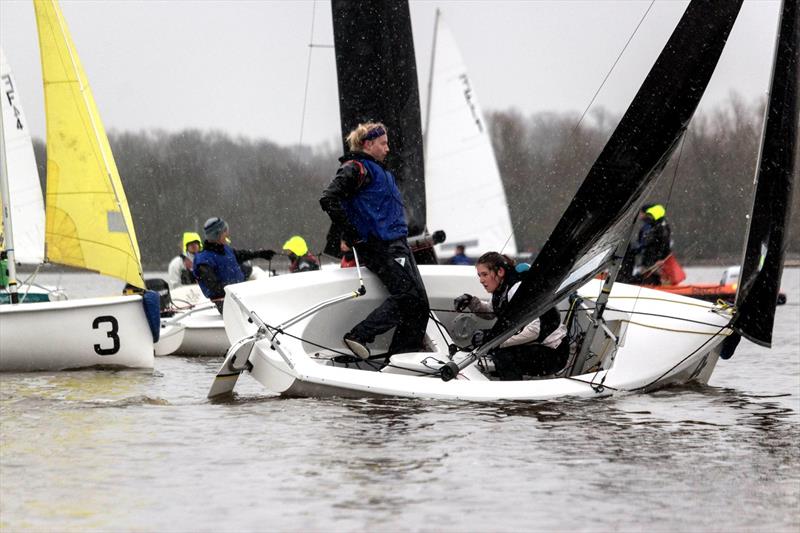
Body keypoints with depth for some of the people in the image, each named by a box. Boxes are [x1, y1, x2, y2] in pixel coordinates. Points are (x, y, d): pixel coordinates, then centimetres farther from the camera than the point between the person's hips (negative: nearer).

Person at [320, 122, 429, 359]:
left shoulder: (378, 170, 24)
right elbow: (328, 199, -19)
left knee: (419, 302, 1)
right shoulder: (356, 169, -6)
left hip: (397, 244, 9)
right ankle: (359, 336, -19)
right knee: (406, 295, -21)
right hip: (378, 247, -9)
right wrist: (351, 236, -18)